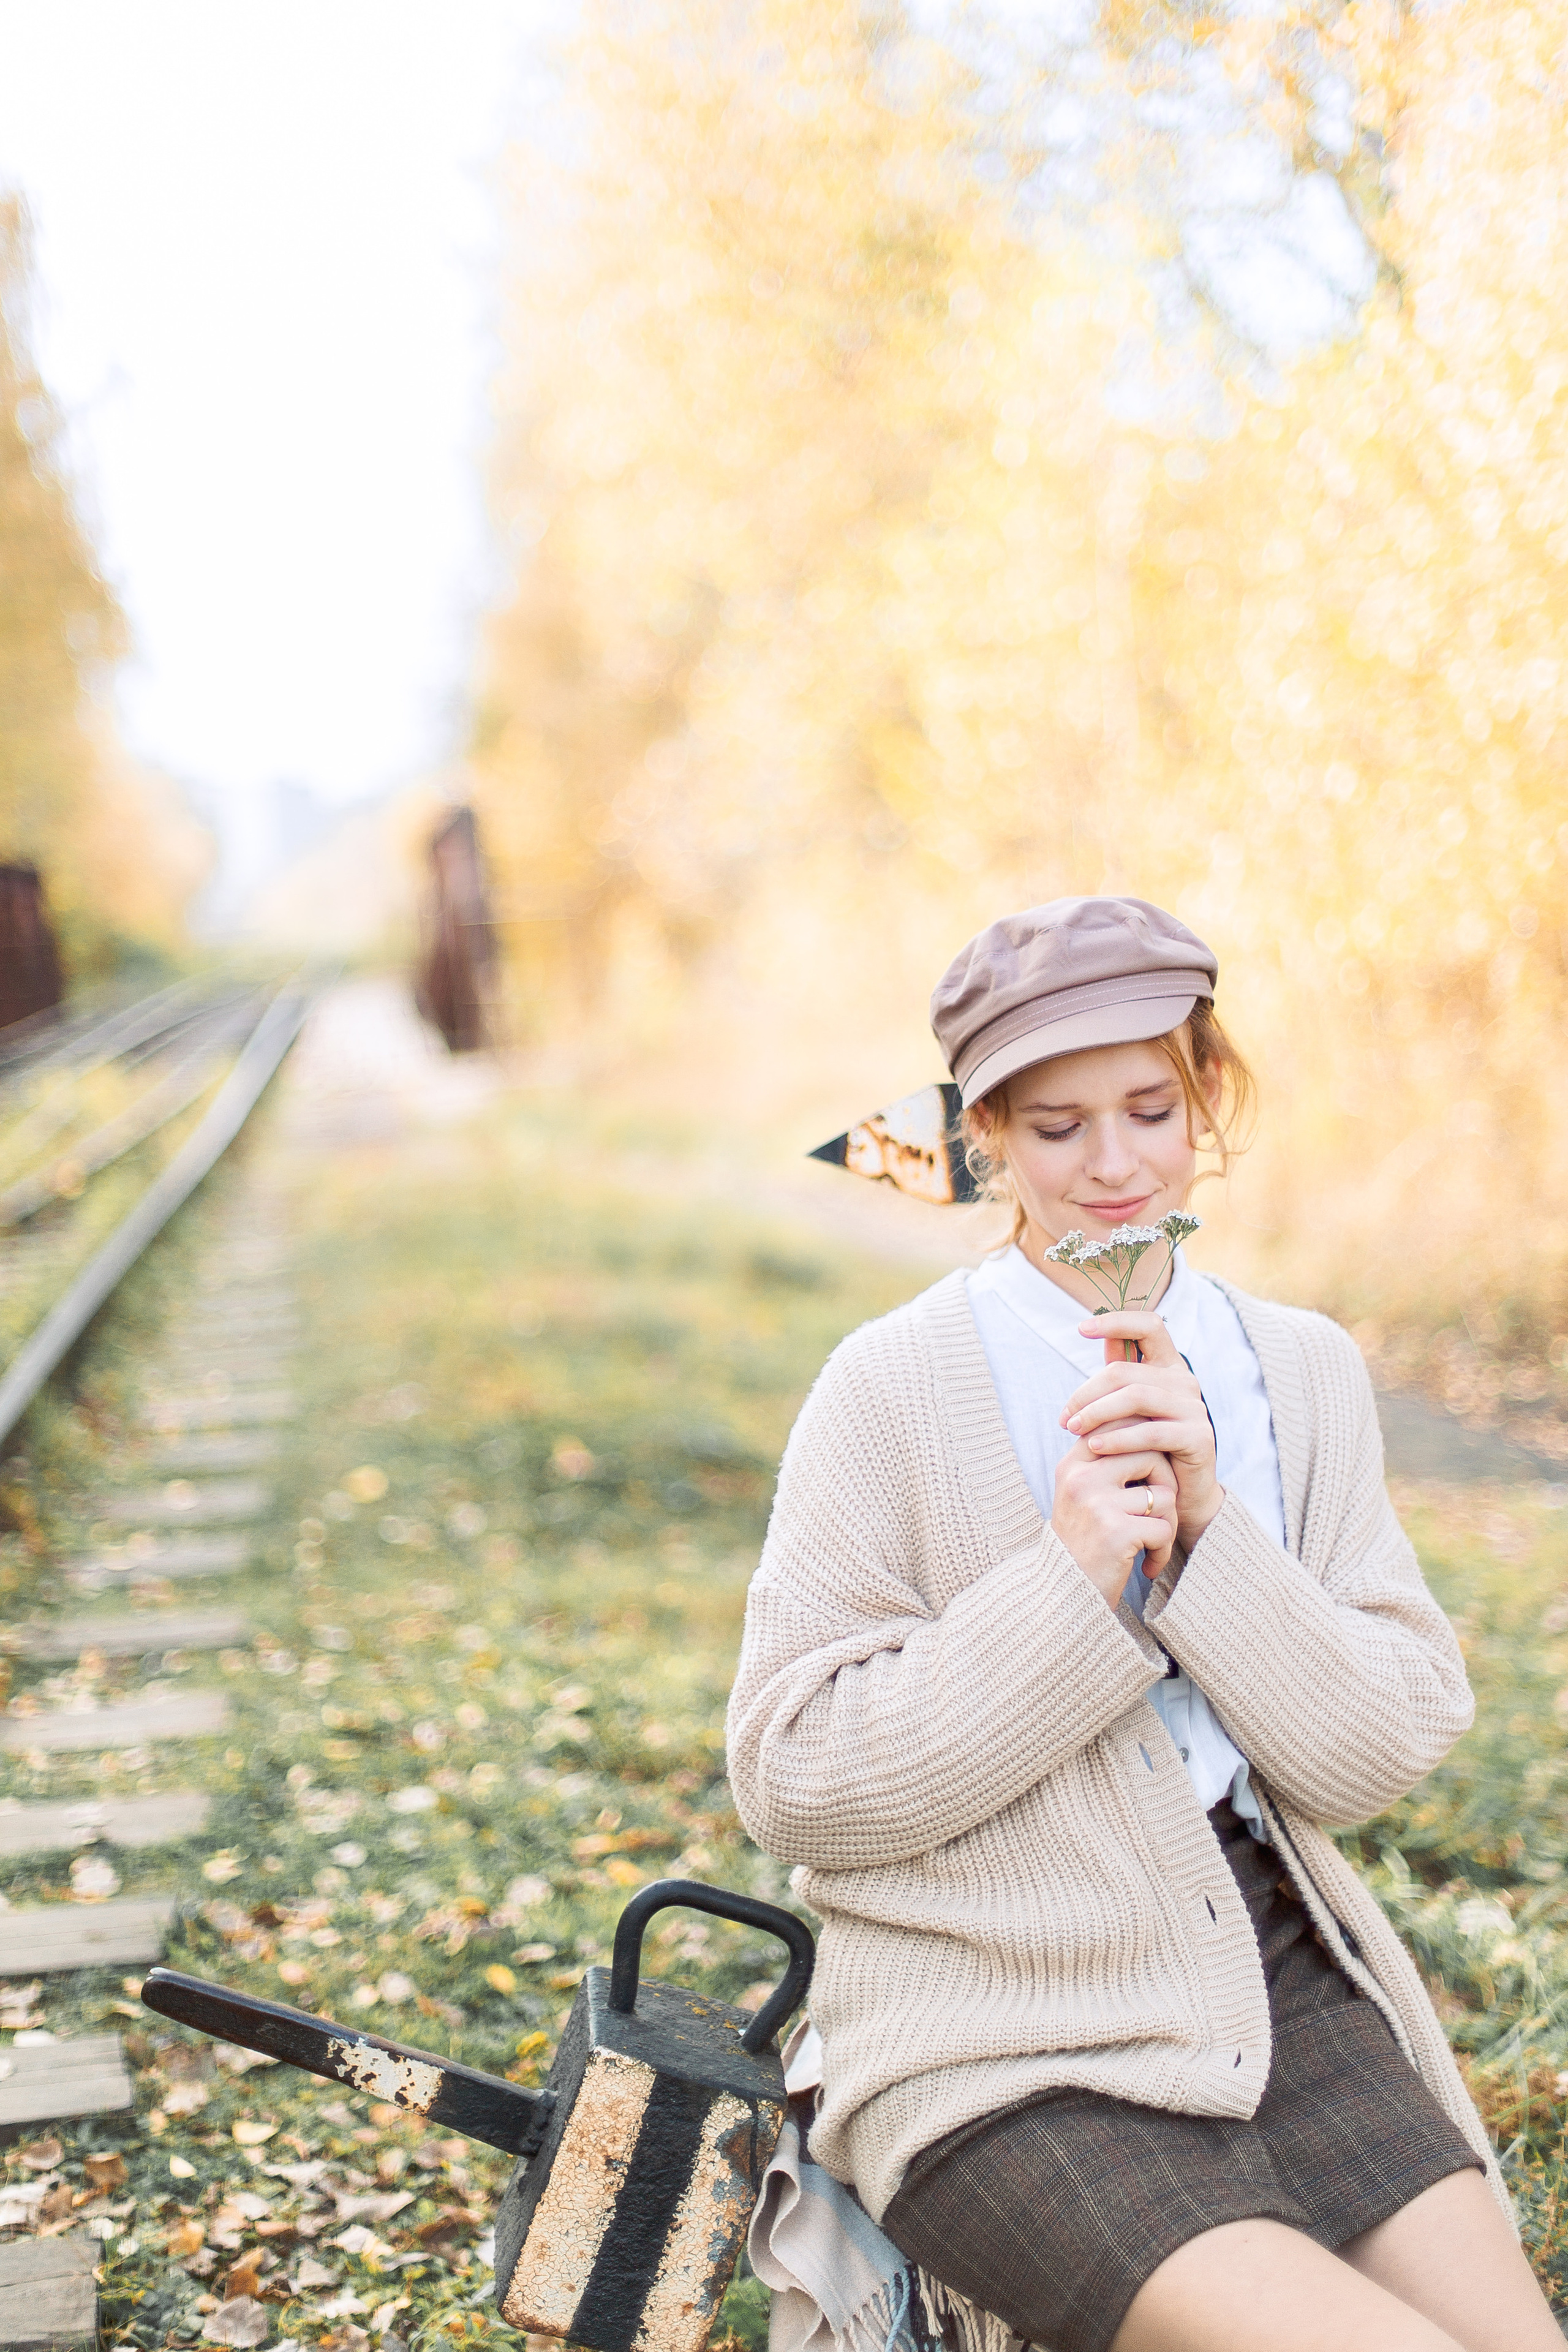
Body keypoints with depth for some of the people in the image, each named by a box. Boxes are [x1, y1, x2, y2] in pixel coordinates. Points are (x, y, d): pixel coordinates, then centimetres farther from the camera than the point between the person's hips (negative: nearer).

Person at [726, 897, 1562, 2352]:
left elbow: (1386, 1755, 1)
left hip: (1281, 1973, 5)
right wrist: (1069, 1585, -19)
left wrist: (1207, 1525, -14)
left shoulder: (1305, 1374, 6)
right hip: (1002, 2047, -4)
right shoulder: (892, 1387, -7)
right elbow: (790, 1780, -9)